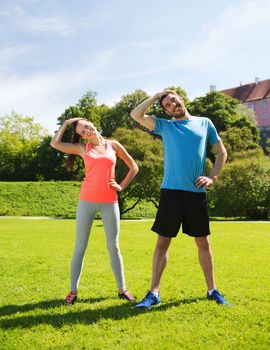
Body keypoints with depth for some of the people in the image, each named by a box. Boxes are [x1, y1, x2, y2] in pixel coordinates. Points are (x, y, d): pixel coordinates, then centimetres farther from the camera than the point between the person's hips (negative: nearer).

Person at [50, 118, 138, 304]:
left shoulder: (113, 145, 7)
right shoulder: (82, 148, 7)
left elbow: (134, 168, 14)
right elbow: (55, 143, -3)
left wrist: (122, 186, 4)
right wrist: (66, 123, 5)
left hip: (109, 202, 0)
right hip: (87, 201, 0)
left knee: (113, 246, 4)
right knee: (80, 247, 2)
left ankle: (122, 289, 14)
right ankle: (73, 290, 10)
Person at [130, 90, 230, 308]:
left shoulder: (205, 123, 10)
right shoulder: (165, 126, 8)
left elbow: (222, 153, 13)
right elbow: (136, 115, -2)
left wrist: (213, 177, 0)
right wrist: (157, 96, 5)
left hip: (197, 192, 1)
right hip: (171, 191, 0)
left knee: (203, 242, 9)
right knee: (162, 242, 1)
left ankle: (212, 290, 23)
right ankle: (154, 293, 8)